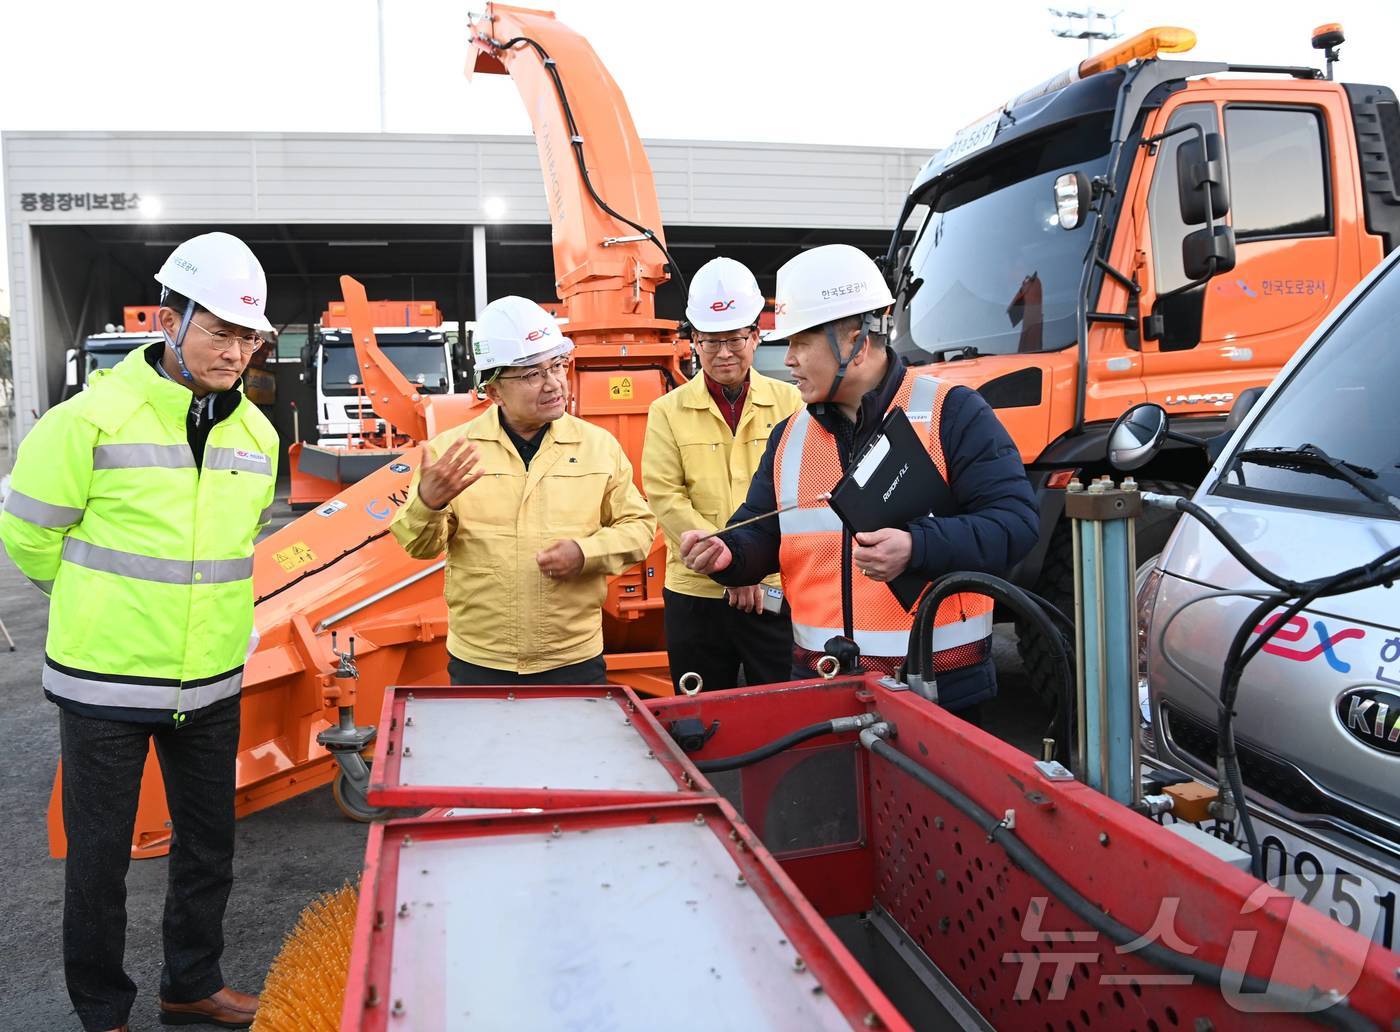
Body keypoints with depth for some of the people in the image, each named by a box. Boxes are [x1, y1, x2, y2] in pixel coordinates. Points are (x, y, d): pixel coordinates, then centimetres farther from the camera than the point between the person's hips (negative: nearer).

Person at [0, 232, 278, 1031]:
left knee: (209, 845, 18)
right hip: (105, 682, -5)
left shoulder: (257, 433, 2)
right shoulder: (95, 416, -15)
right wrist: (98, 601, 7)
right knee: (100, 858, 12)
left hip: (212, 683, 5)